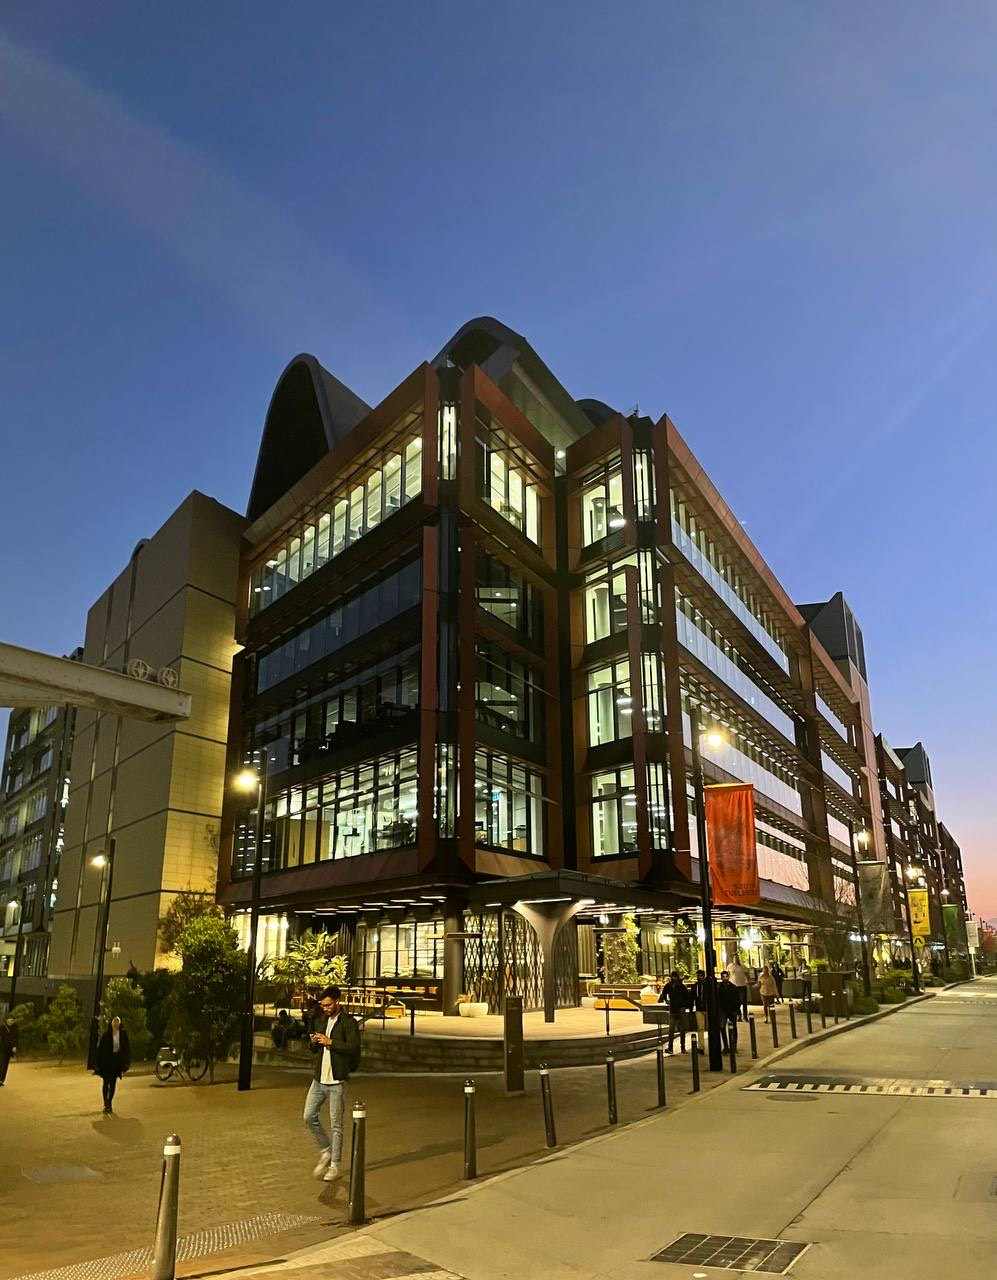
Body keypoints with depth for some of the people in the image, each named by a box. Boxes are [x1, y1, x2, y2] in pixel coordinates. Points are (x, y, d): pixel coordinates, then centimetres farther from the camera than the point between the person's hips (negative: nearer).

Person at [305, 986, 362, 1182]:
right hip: (319, 1079, 6)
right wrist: (313, 1042, -3)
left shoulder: (349, 1022, -10)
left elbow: (353, 1048, -22)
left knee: (336, 1125, 2)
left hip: (336, 1081, -6)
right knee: (310, 1117, 3)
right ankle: (326, 1151, 24)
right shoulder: (322, 1020, 12)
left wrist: (330, 1042, -22)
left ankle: (334, 1165, 14)